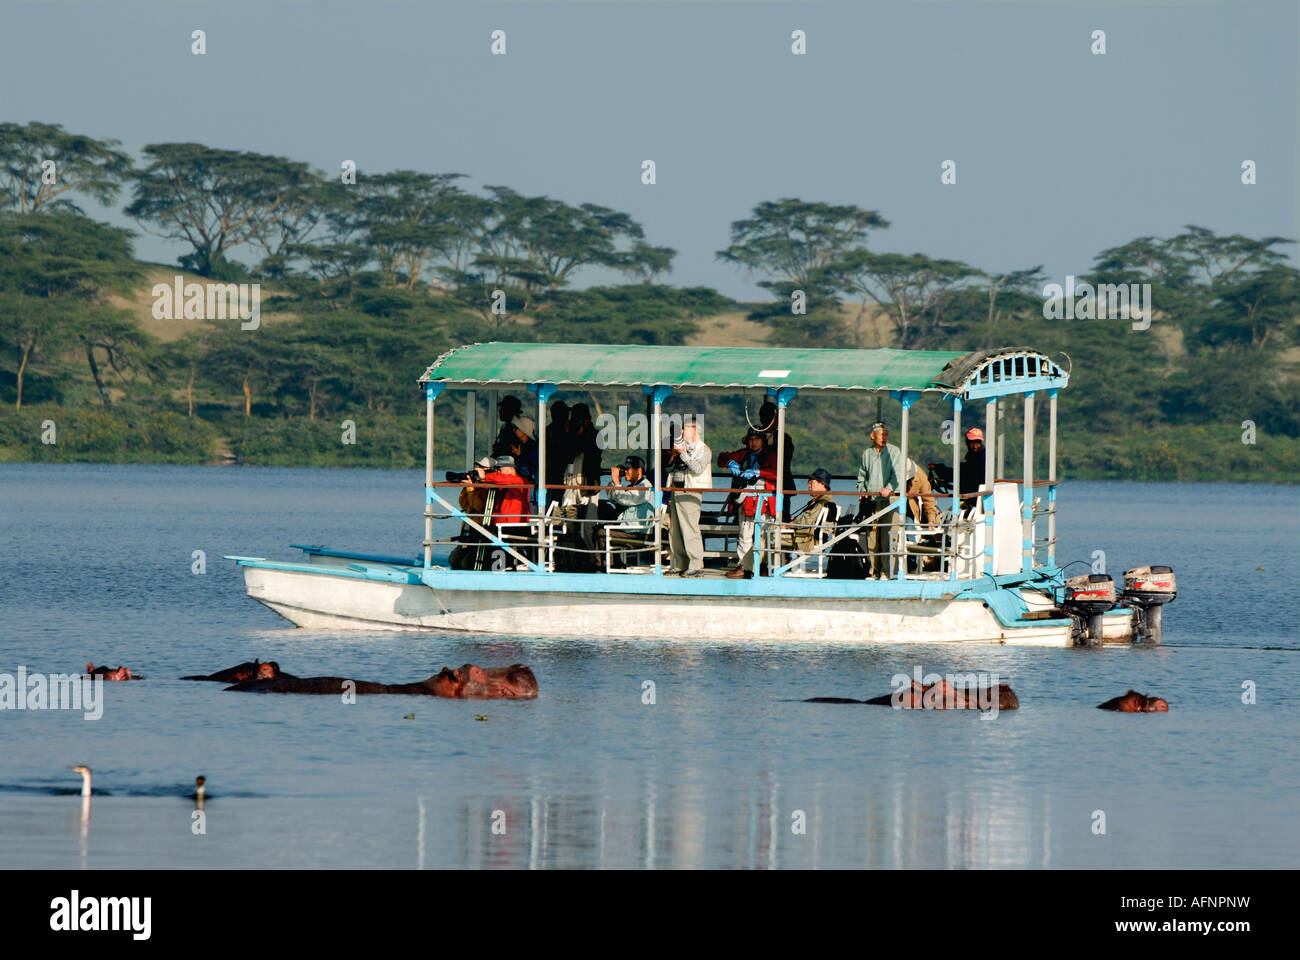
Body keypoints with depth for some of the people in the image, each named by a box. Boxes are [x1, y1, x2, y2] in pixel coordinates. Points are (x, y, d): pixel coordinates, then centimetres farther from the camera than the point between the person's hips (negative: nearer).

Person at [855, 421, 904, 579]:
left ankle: (886, 572, -9)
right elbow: (862, 476, 24)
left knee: (887, 539, -10)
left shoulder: (894, 452, 3)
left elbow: (897, 474, -7)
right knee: (871, 538, 1)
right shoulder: (867, 453, 15)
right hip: (870, 500, 4)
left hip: (889, 500, -4)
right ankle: (874, 571, 7)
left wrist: (889, 488, -24)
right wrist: (862, 491, 8)